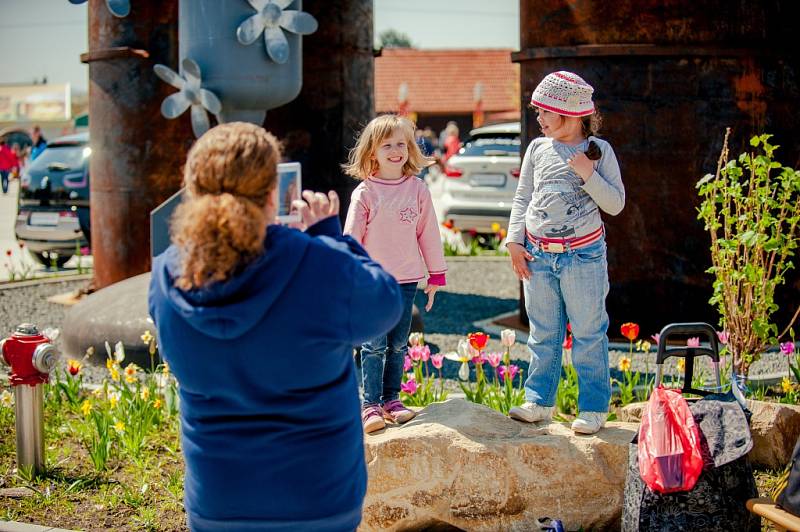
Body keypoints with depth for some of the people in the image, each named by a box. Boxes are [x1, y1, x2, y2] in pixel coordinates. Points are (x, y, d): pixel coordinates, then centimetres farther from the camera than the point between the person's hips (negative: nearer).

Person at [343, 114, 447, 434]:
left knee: (398, 344, 9)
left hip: (407, 279, 3)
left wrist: (436, 274, 9)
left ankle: (391, 399, 19)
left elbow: (428, 233, 7)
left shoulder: (417, 189, 2)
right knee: (374, 345, -3)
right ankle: (370, 404, 2)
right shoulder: (364, 193, -5)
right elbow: (352, 238, -3)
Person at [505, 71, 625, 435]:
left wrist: (588, 174, -16)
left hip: (584, 255, -3)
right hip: (538, 255, 4)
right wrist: (515, 242, 2)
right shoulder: (538, 148, 7)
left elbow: (615, 204, -4)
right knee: (543, 335, 11)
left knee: (588, 334, 2)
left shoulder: (598, 150, -2)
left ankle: (593, 408, 9)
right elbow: (522, 198, 12)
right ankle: (539, 401, 20)